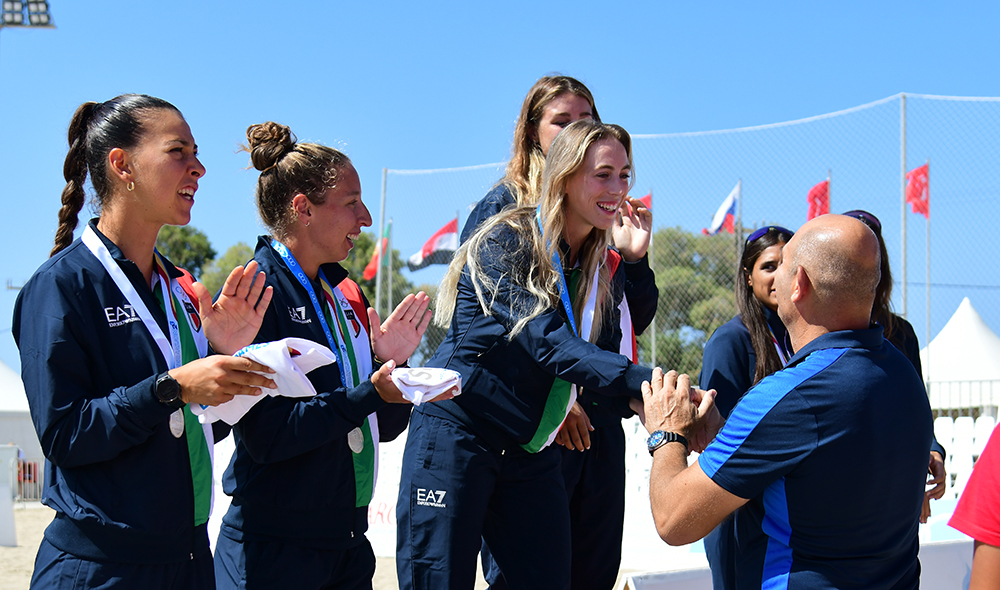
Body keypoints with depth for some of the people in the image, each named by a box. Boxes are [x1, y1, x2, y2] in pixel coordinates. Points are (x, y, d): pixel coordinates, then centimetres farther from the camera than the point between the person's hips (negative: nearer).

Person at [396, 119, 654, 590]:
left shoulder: (602, 269, 10)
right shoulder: (505, 243, -12)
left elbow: (607, 355, 2)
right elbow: (547, 341, -25)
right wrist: (644, 380, -35)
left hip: (531, 455, 7)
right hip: (456, 436, -6)